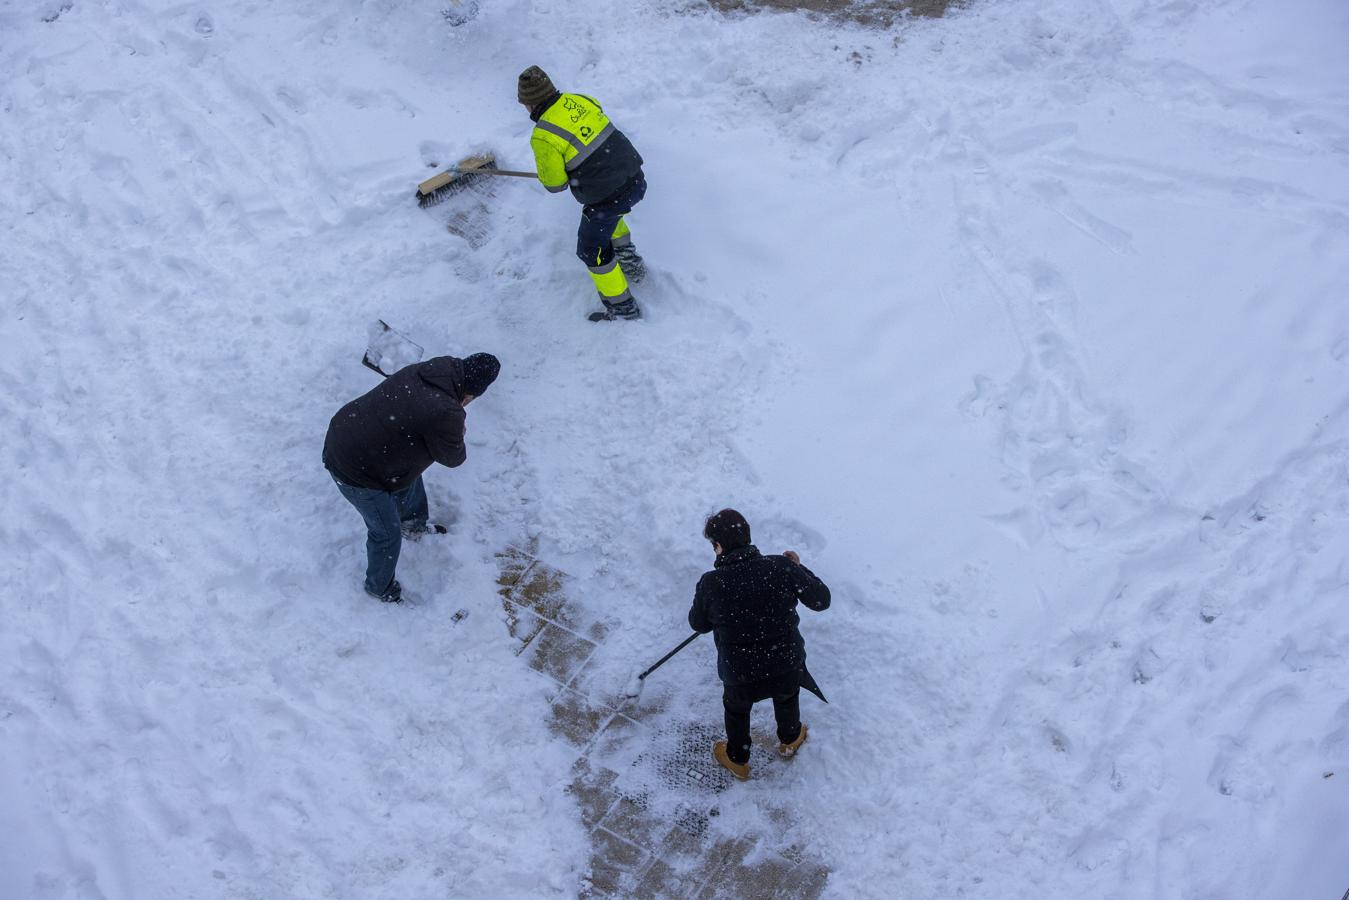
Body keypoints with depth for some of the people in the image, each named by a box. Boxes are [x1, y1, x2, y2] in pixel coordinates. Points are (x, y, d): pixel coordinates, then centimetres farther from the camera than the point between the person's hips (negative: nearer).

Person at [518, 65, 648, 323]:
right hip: (636, 180, 7)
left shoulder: (543, 137, -17)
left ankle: (623, 308, 26)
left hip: (606, 199, -7)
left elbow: (554, 184, -7)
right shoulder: (578, 100, 1)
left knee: (592, 251, 16)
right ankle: (630, 260, 48)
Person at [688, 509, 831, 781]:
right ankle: (790, 740, 62)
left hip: (740, 679, -1)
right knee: (788, 696, 36)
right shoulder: (782, 567, -19)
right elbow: (821, 600, -6)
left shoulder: (710, 584, -20)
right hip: (788, 670, 1)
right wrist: (798, 567, 7)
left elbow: (698, 624, -1)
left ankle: (737, 760, 55)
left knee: (736, 708, 32)